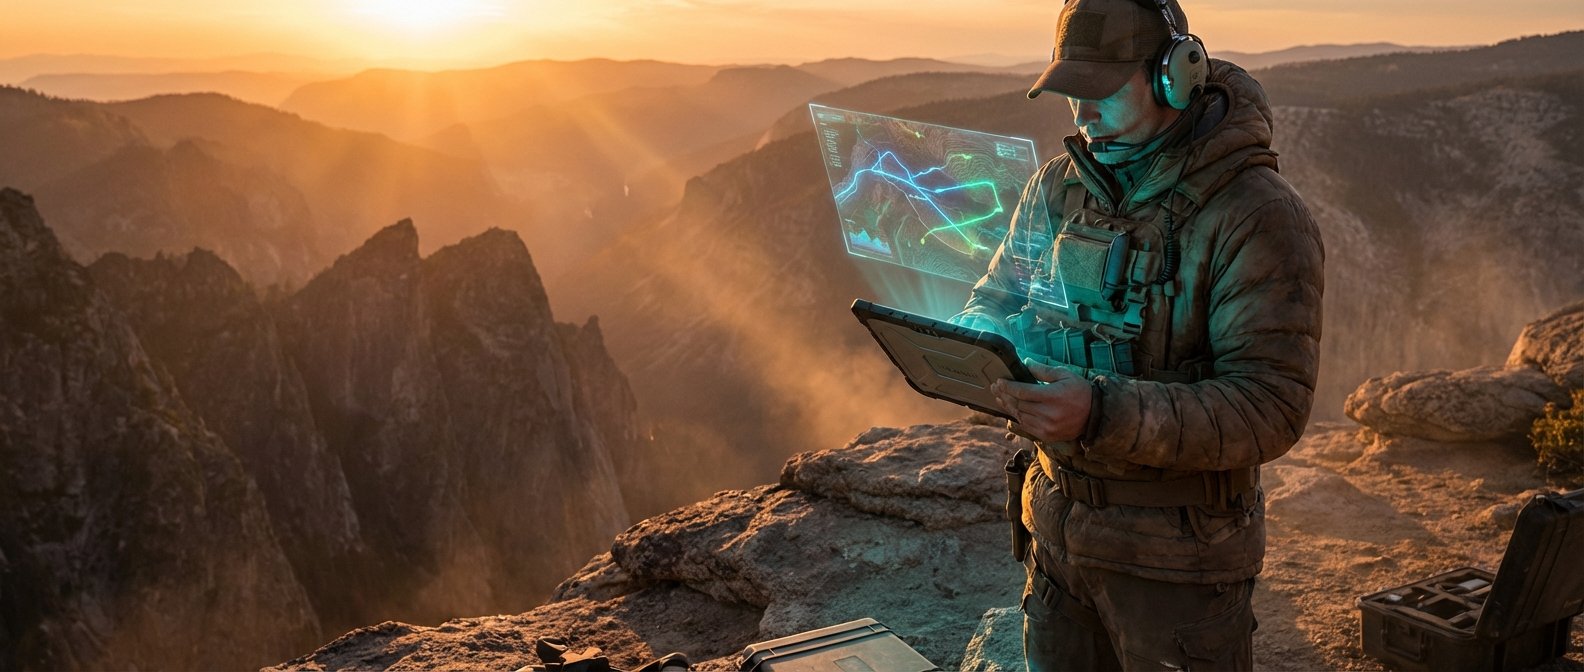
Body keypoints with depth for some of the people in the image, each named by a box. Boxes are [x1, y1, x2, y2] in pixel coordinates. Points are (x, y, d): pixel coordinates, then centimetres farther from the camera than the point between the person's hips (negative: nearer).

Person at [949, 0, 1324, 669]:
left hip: (1177, 556, -5)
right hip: (1058, 527, 6)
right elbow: (998, 299, 12)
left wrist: (1103, 414, -37)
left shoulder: (1258, 215, -18)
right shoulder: (1057, 186, 2)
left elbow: (1271, 408, -23)